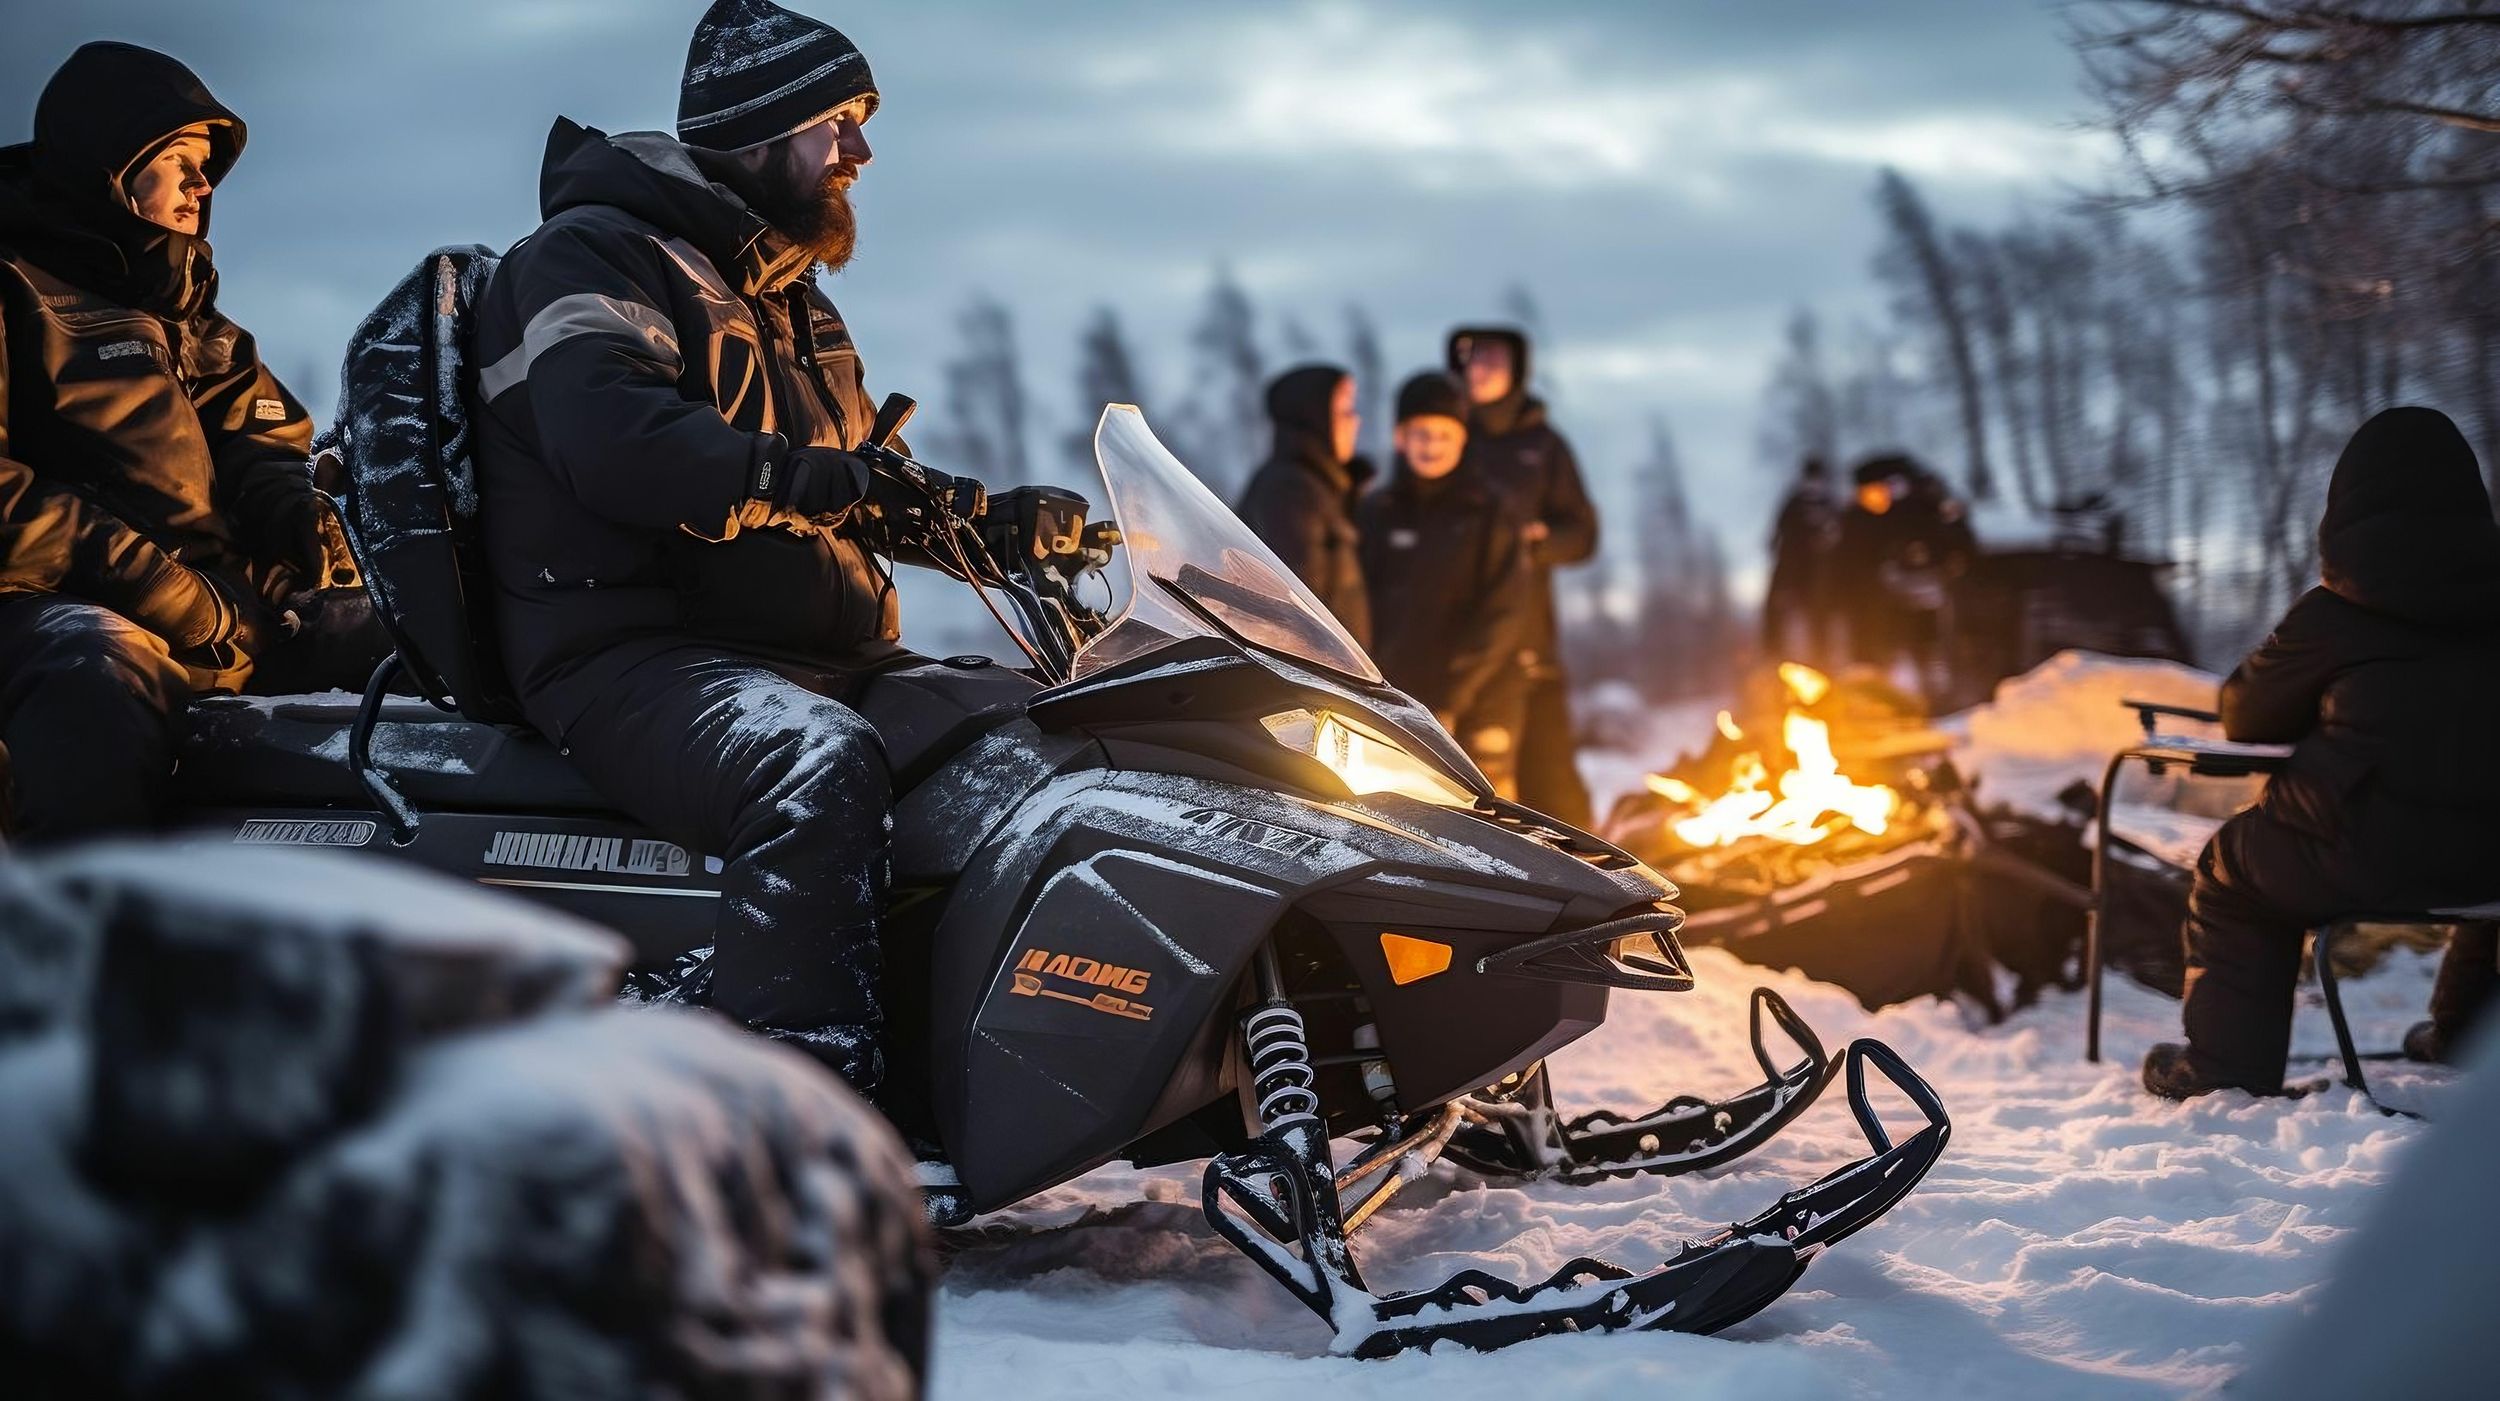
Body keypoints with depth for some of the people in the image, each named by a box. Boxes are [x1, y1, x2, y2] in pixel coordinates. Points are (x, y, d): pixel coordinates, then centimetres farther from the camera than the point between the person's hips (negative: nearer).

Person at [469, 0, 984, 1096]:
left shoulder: (782, 299, 26)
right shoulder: (592, 256, -3)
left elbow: (853, 493, 32)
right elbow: (618, 447, -22)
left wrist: (984, 511, 13)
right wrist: (830, 481, -20)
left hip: (812, 660, 10)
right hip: (629, 658, -9)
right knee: (822, 762, -37)